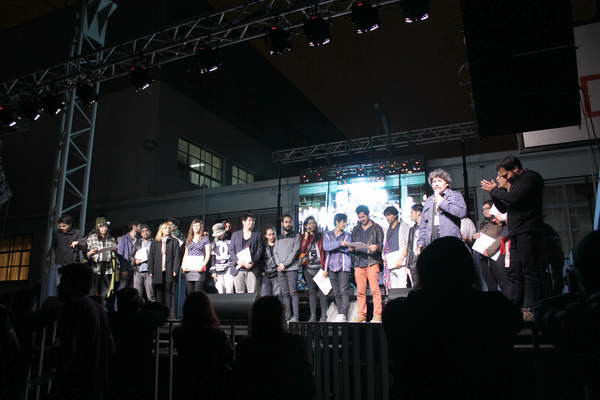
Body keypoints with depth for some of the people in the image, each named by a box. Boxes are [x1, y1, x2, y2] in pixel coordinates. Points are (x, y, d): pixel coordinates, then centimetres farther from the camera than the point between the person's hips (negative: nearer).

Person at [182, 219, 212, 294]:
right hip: (189, 269, 4)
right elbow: (185, 254, 19)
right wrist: (183, 265, 4)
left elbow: (208, 255, -1)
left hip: (199, 269, -4)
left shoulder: (205, 239, 4)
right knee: (190, 293, 2)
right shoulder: (188, 240, 17)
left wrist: (203, 265, -14)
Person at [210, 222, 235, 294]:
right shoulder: (215, 243, 14)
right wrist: (213, 271, 8)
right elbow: (213, 257, 14)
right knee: (221, 292, 3)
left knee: (229, 291, -11)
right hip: (218, 271, 3)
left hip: (229, 269, -3)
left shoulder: (231, 240, 3)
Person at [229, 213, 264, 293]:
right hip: (238, 268, 1)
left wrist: (252, 262, -10)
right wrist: (238, 261, -9)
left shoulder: (257, 235, 14)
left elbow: (260, 251, 5)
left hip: (252, 269, -1)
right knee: (239, 293, -2)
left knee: (252, 293, -7)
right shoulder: (235, 234, 16)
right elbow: (231, 249, 8)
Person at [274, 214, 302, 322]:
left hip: (292, 268, -4)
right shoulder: (279, 237, 19)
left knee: (293, 292, -8)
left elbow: (295, 251, -4)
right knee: (285, 293, 4)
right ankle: (287, 317, 6)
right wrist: (279, 264, -6)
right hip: (280, 269, 4)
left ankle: (295, 317, -6)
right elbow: (275, 252, 11)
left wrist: (285, 264, -10)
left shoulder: (296, 235, 6)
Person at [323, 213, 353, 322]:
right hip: (332, 267, 2)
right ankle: (340, 314, 11)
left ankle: (343, 314, -13)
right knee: (336, 293, 5)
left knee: (343, 291, -11)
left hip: (344, 266, -2)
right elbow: (326, 247, -7)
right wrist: (340, 243, -17)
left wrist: (333, 246, -6)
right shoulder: (327, 235, 11)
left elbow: (347, 250, -4)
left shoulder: (347, 235, 9)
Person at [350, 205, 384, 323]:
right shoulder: (356, 229, 19)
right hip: (359, 262, 4)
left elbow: (382, 245, 3)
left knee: (375, 289, -9)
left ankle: (377, 316, -5)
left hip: (372, 262, -4)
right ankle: (361, 315, 9)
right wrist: (351, 248, -1)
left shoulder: (377, 228, 8)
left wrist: (376, 247, -18)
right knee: (360, 291, 3)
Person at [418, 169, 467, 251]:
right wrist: (421, 242, 11)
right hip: (431, 242, 4)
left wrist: (442, 203, -6)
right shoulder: (428, 201, 22)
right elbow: (423, 225, 21)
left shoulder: (456, 196, 9)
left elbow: (462, 212, -11)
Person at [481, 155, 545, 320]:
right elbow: (503, 208, 24)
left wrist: (496, 189, -5)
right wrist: (494, 192, 11)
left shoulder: (530, 177, -3)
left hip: (528, 231, -9)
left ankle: (531, 309, -9)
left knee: (531, 271, -9)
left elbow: (515, 197, -19)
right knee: (515, 273, 6)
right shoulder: (514, 183, 23)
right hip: (516, 233, 9)